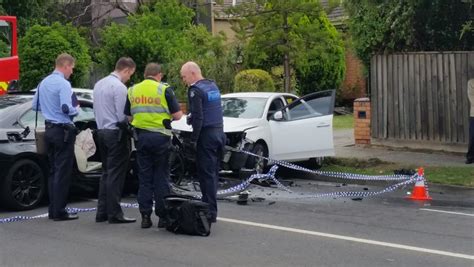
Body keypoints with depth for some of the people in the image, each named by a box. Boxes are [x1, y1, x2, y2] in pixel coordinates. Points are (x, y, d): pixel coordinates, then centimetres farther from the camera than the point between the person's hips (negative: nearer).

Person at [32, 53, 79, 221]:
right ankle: (59, 212, -3)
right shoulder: (63, 84, -15)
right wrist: (75, 111, -5)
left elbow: (35, 105, 18)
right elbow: (66, 107, -25)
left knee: (53, 171, 14)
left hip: (49, 130, 9)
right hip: (62, 130, -9)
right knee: (62, 172, -4)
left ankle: (53, 210, 17)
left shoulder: (44, 83, 11)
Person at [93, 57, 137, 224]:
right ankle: (114, 214, -2)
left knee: (106, 172, 14)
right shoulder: (119, 87, -16)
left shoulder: (99, 84, 12)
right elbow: (122, 116, -18)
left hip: (102, 130, 9)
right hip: (116, 133, -9)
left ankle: (102, 212, 15)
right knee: (116, 174, -4)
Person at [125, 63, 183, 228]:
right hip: (160, 136, -3)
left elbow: (128, 116, 11)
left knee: (144, 177, 9)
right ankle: (163, 216, 4)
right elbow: (177, 115, -5)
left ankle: (145, 216, 7)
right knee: (161, 177, 3)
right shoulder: (164, 90, -5)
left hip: (141, 136, 3)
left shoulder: (133, 90, 7)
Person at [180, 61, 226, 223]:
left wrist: (193, 139, -13)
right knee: (213, 172, 12)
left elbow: (198, 117, -18)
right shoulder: (213, 86, 15)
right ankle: (211, 209, 15)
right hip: (219, 132, 9)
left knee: (206, 174, -6)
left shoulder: (195, 90, -12)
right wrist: (192, 117, 15)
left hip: (206, 135, -9)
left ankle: (210, 212, -6)